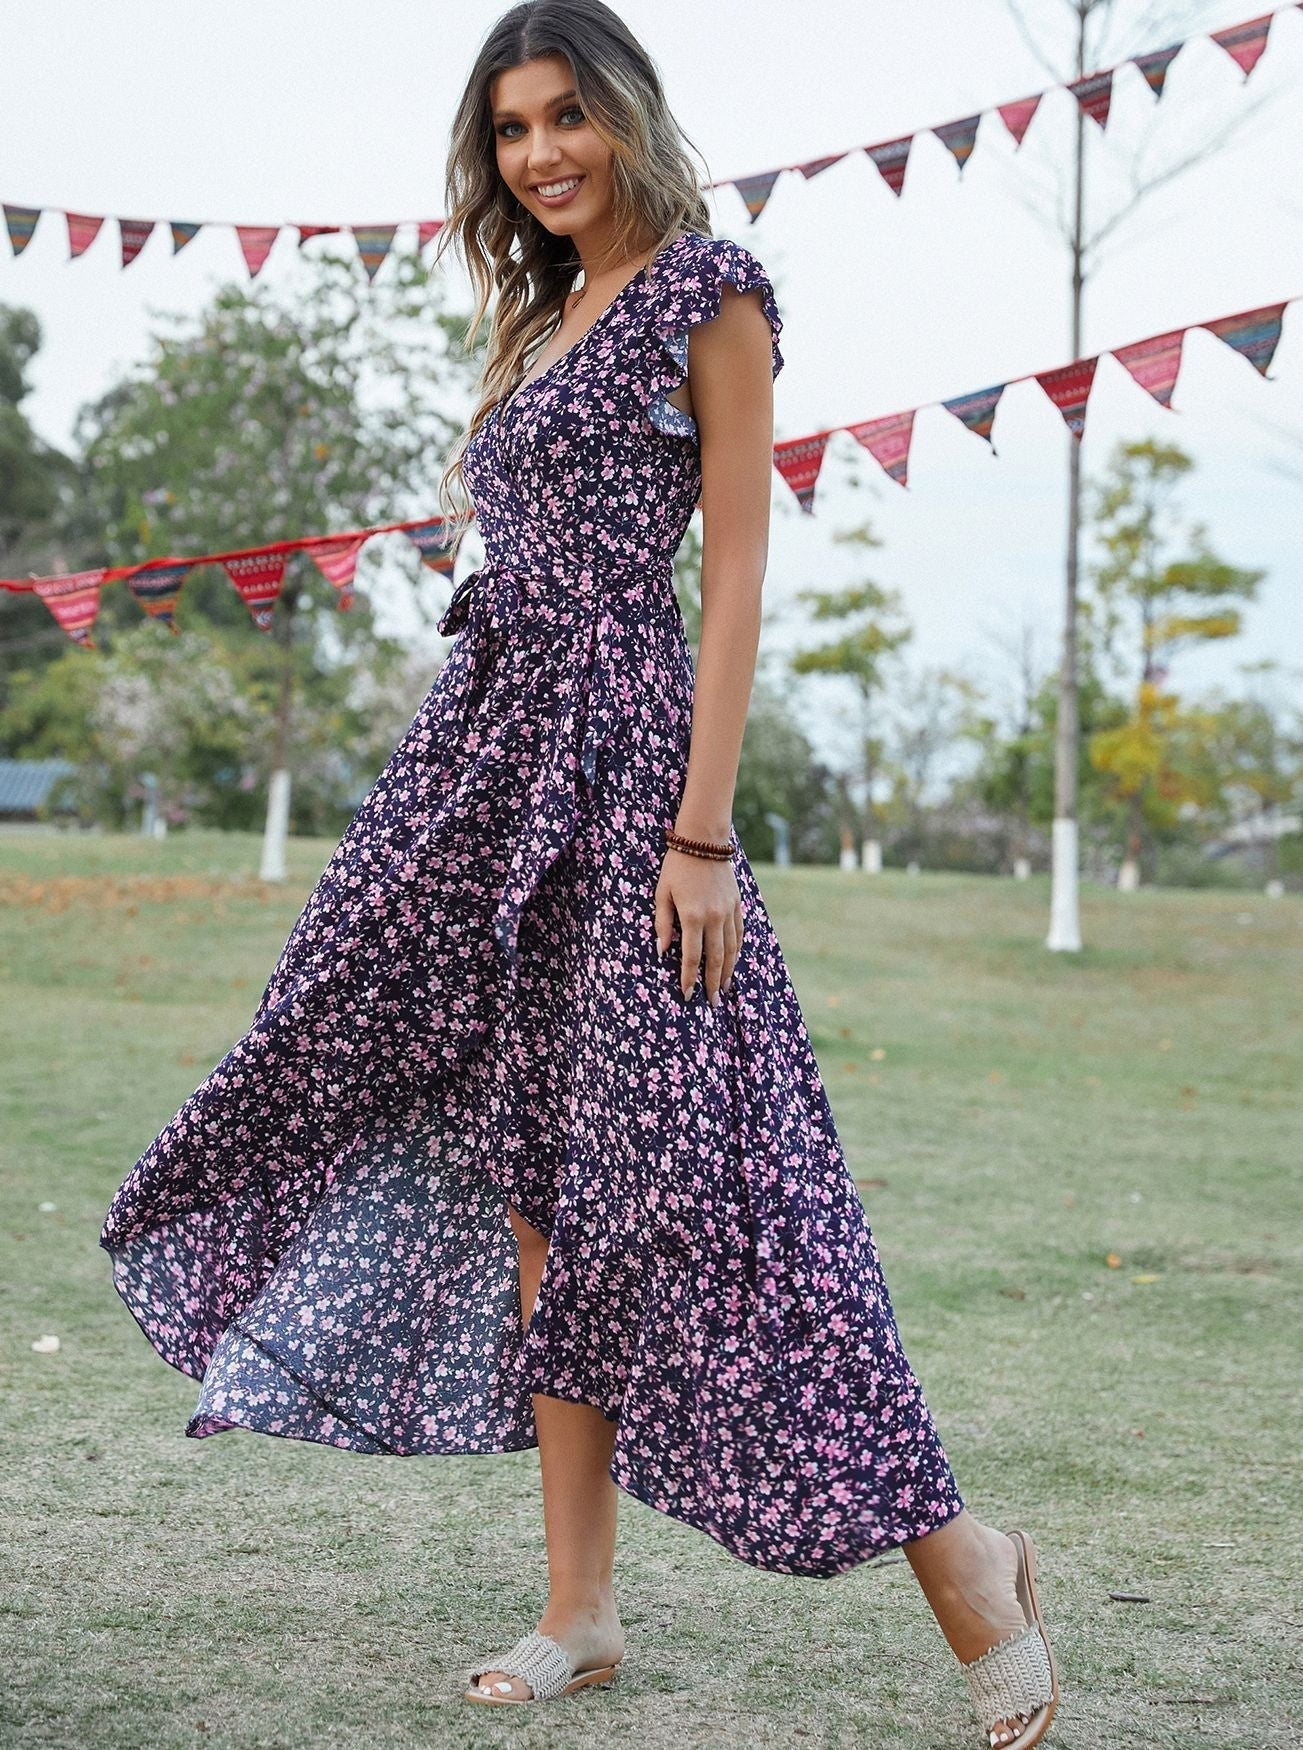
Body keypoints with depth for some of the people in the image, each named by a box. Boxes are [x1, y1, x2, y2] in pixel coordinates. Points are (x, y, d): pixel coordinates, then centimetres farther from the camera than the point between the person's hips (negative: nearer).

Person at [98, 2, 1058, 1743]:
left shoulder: (708, 289, -3)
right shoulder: (545, 316, 19)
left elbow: (736, 575, -10)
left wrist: (703, 831, -17)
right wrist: (460, 794, 17)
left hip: (619, 748, -8)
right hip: (494, 748, 8)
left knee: (673, 1174, -11)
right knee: (533, 1175, 6)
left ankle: (961, 1566, 0)